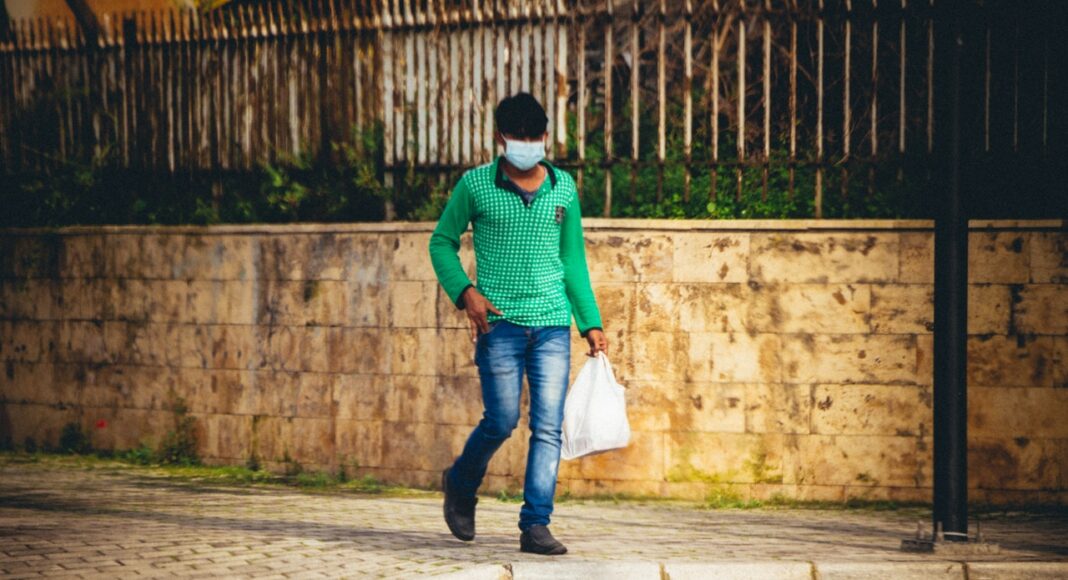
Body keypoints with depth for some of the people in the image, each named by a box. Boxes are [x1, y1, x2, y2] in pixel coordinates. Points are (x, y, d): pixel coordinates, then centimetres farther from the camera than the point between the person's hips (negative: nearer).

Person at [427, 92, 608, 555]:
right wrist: (464, 291, -8)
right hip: (499, 323, -3)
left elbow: (573, 259, 16)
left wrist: (590, 322, 11)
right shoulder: (475, 185, 1)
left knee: (548, 427, -4)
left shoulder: (563, 188, 9)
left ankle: (535, 525, 0)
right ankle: (460, 484, 23)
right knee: (502, 421, -6)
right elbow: (442, 242, 8)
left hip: (553, 325, 3)